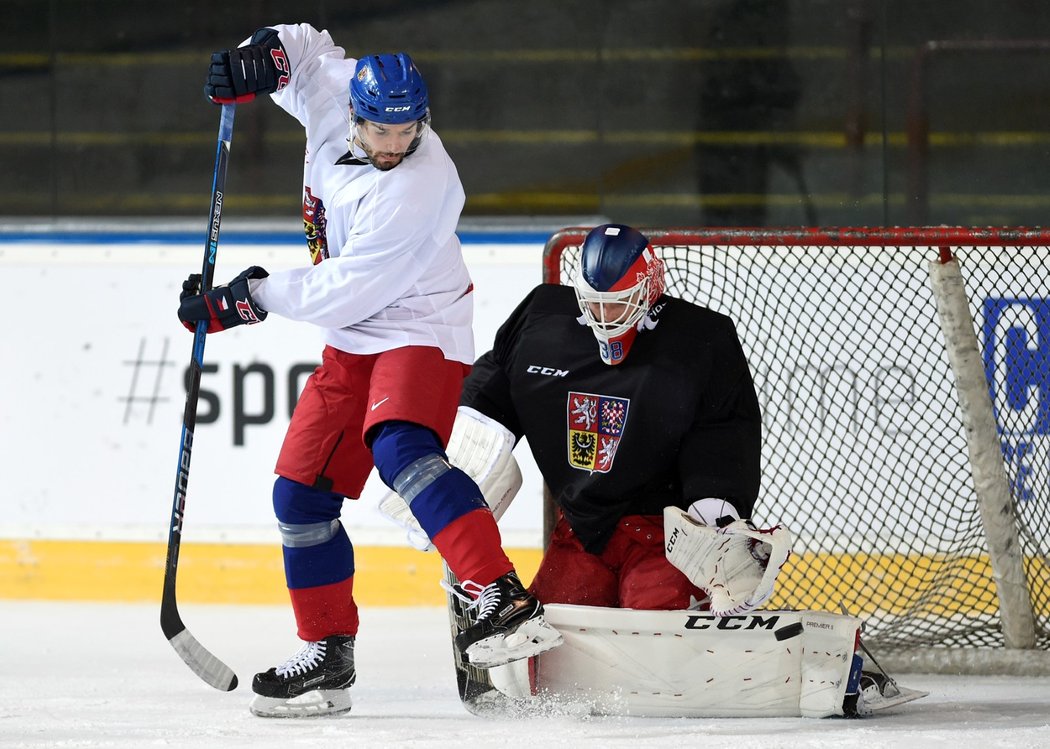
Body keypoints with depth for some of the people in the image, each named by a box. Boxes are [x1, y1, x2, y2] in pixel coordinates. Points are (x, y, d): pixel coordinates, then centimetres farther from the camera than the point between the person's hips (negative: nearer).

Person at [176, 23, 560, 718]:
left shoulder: (419, 189, -27)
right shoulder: (334, 95, -6)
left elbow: (344, 291, -26)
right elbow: (300, 47, 17)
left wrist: (247, 299, -16)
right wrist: (258, 59, -7)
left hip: (420, 332, -9)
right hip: (352, 344, 9)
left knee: (400, 446, -34)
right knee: (302, 490, 7)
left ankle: (505, 601, -45)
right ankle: (327, 657, 18)